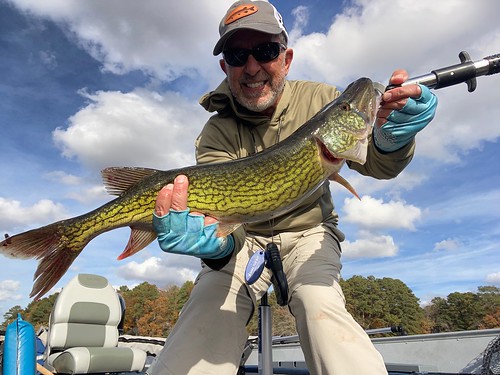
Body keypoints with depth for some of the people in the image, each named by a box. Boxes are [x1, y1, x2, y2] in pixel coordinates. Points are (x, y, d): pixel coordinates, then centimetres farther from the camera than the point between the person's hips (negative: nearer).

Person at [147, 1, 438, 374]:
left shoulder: (319, 100, -9)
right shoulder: (216, 134, -13)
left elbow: (378, 166, -12)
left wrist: (392, 137, -36)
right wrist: (215, 241, -50)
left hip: (307, 232, 1)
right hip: (244, 238, 0)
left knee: (321, 307, -29)